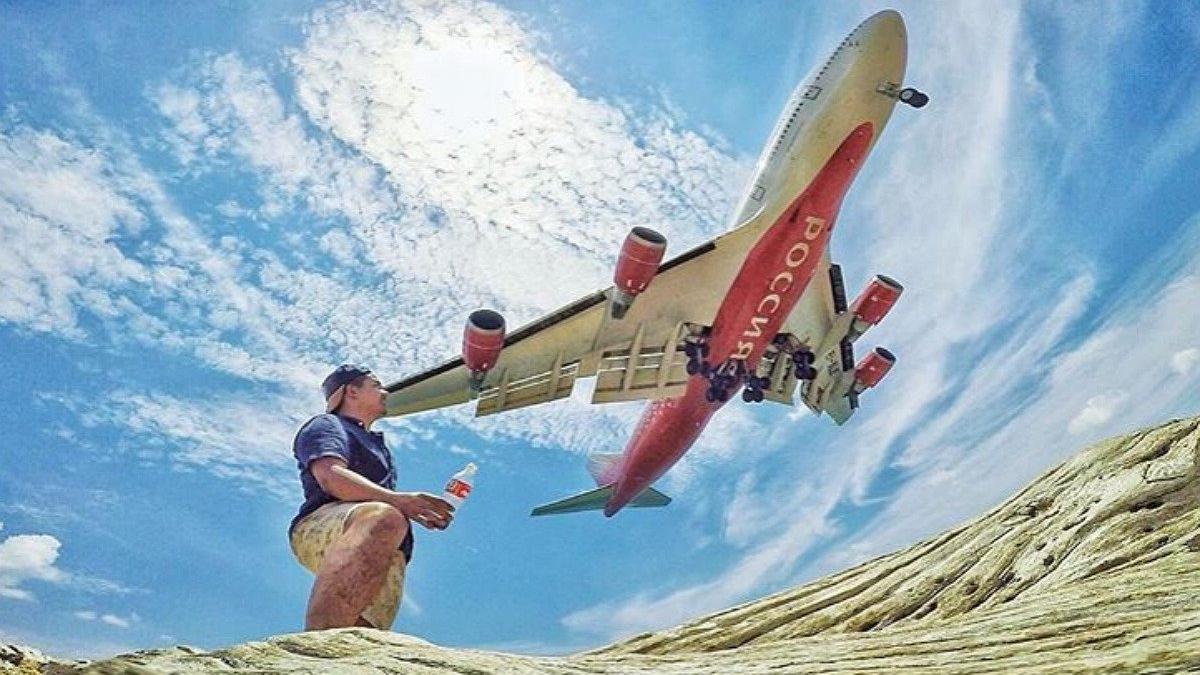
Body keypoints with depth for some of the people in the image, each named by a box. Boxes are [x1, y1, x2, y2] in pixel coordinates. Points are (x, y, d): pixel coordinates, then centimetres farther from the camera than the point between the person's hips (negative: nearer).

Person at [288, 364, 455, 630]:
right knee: (383, 519, -41)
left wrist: (421, 513, 17)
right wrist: (395, 499, -21)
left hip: (385, 554, 8)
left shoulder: (374, 443, 39)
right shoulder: (327, 424, 13)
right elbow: (331, 477, -8)